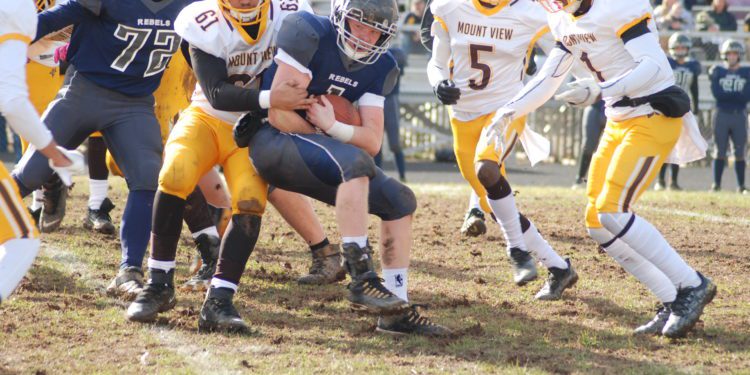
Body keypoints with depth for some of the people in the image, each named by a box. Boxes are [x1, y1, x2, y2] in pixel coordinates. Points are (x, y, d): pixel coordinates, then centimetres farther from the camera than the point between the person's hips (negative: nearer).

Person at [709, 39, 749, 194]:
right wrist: (737, 95, -11)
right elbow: (717, 93, -7)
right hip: (721, 115, -1)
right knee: (720, 150, -1)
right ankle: (716, 184, 2)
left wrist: (727, 94, -11)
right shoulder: (717, 71, 6)